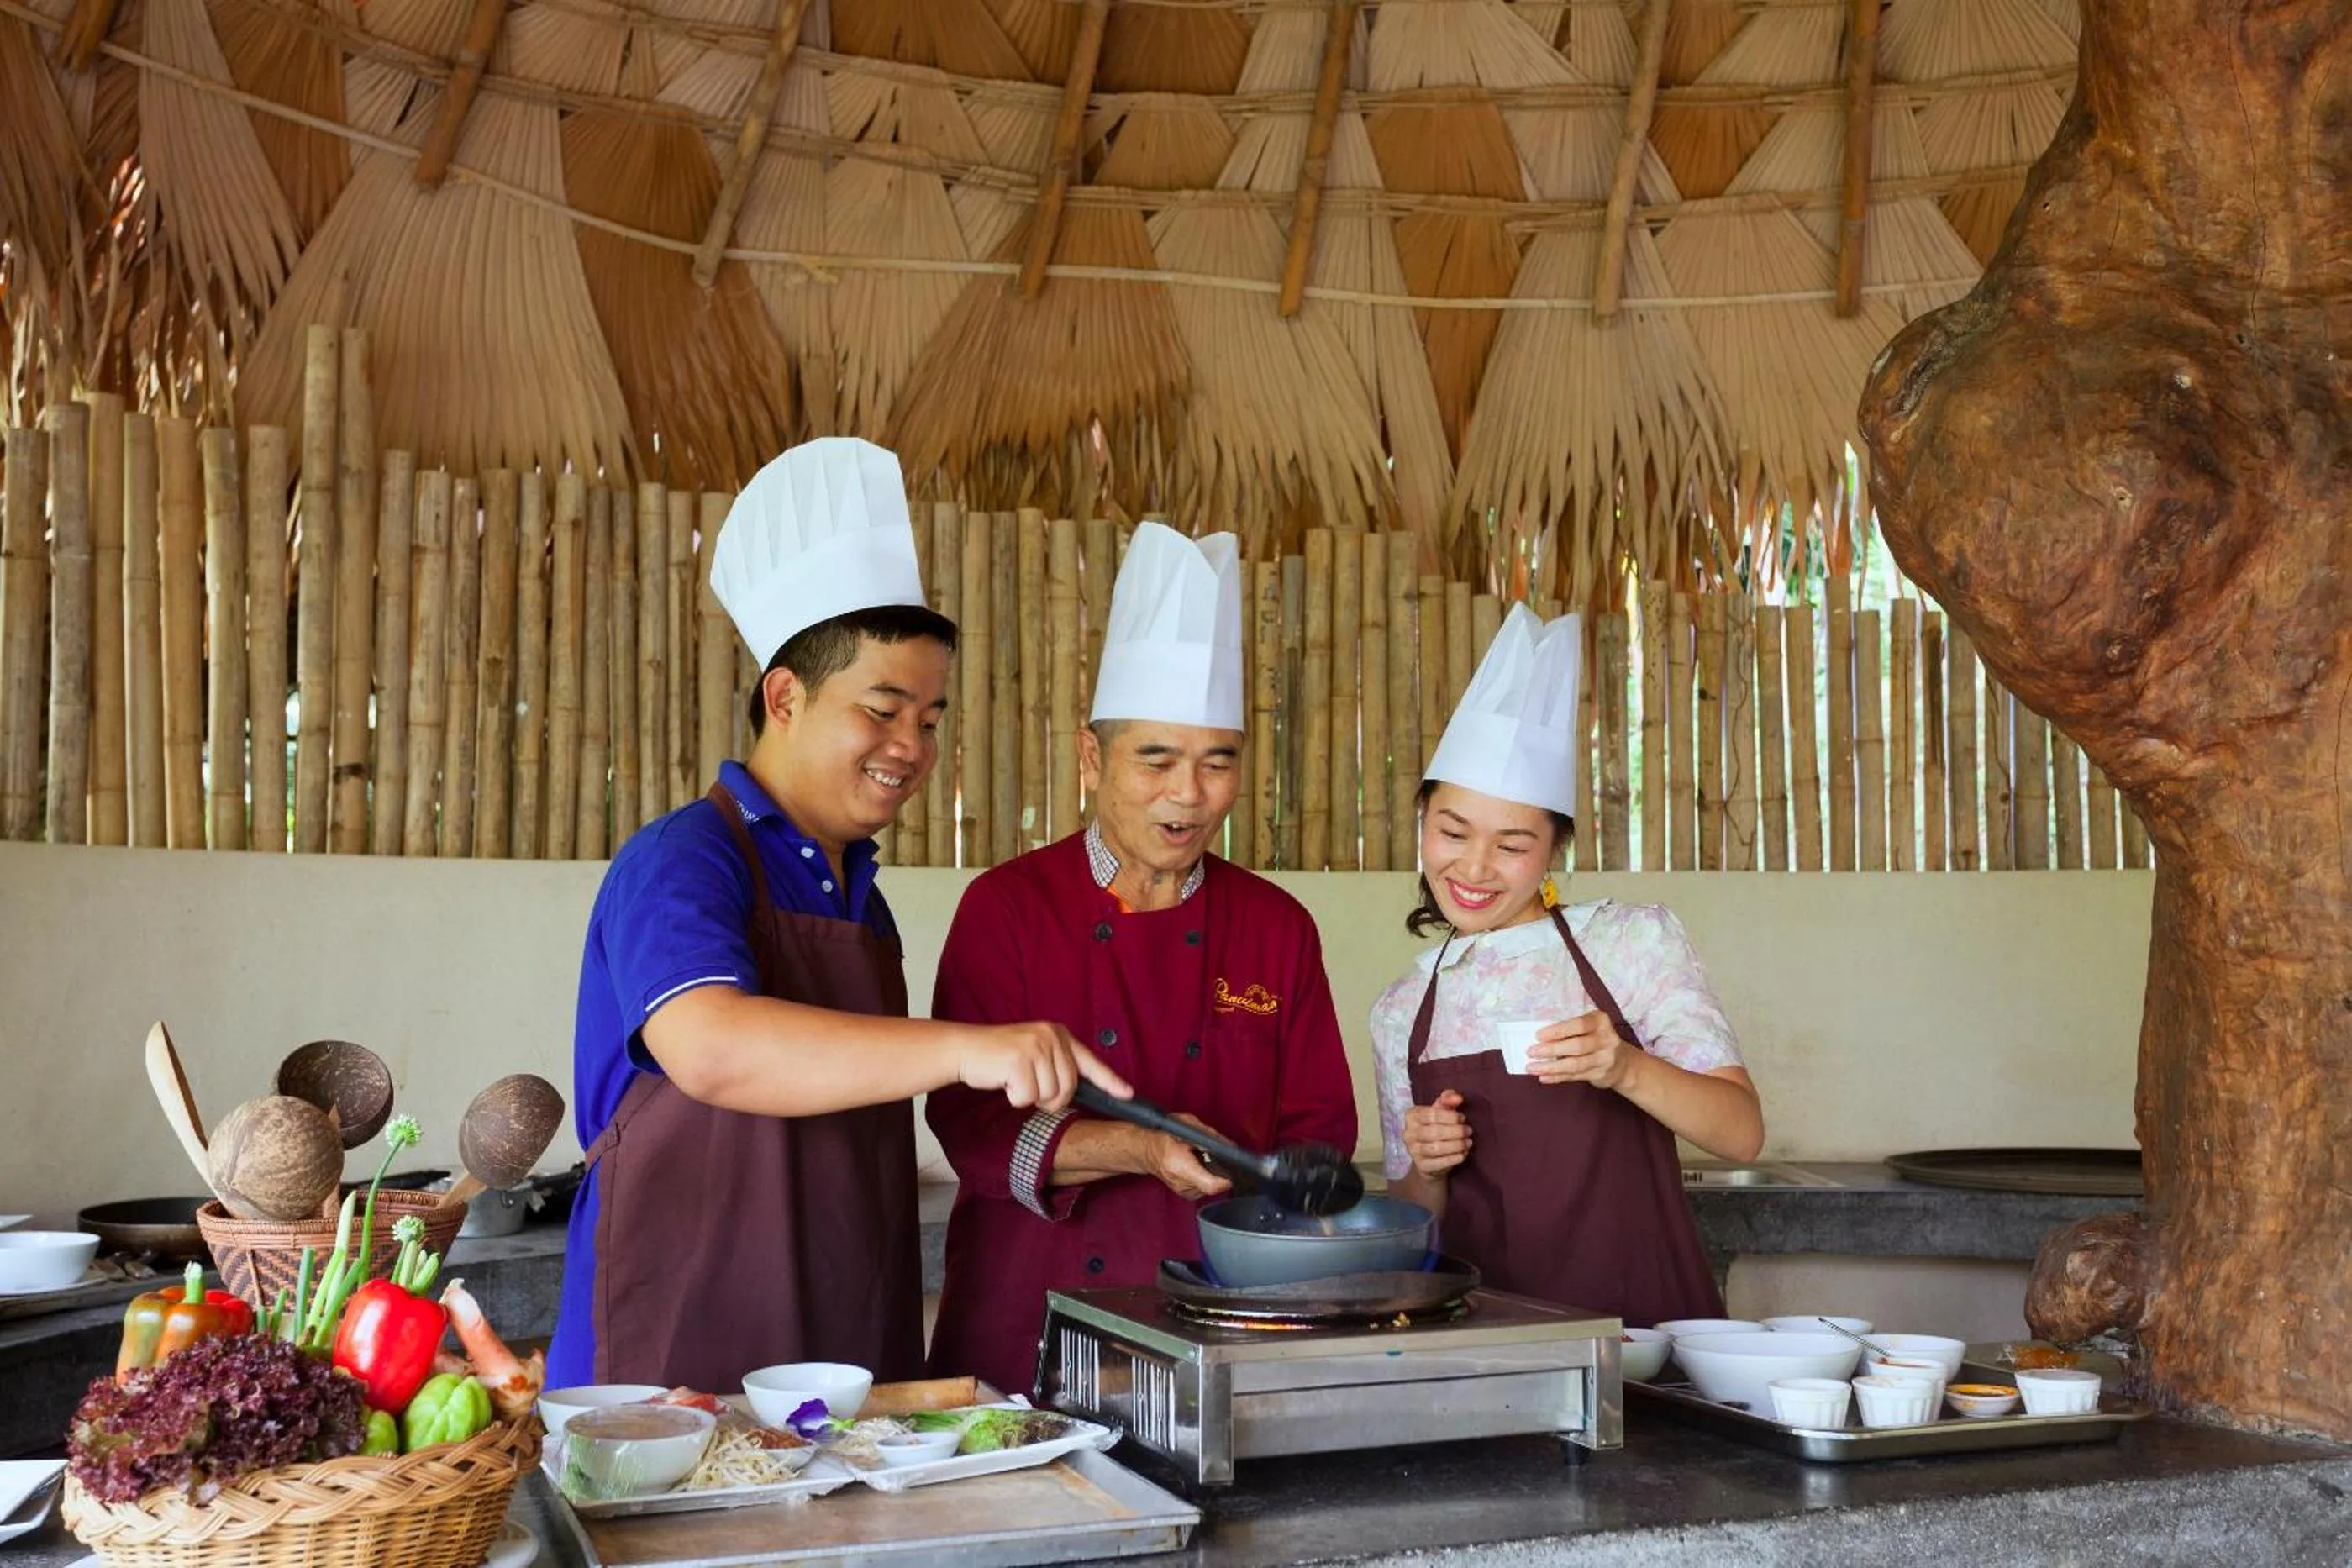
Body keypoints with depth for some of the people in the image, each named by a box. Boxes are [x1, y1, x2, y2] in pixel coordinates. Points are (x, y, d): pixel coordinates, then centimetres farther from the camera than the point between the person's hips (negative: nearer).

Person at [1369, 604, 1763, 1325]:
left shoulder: (1634, 942, 2)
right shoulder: (1401, 1013, 10)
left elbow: (1742, 1131, -3)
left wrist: (1625, 1069, -19)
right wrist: (1426, 1170, -4)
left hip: (1645, 1319, -2)